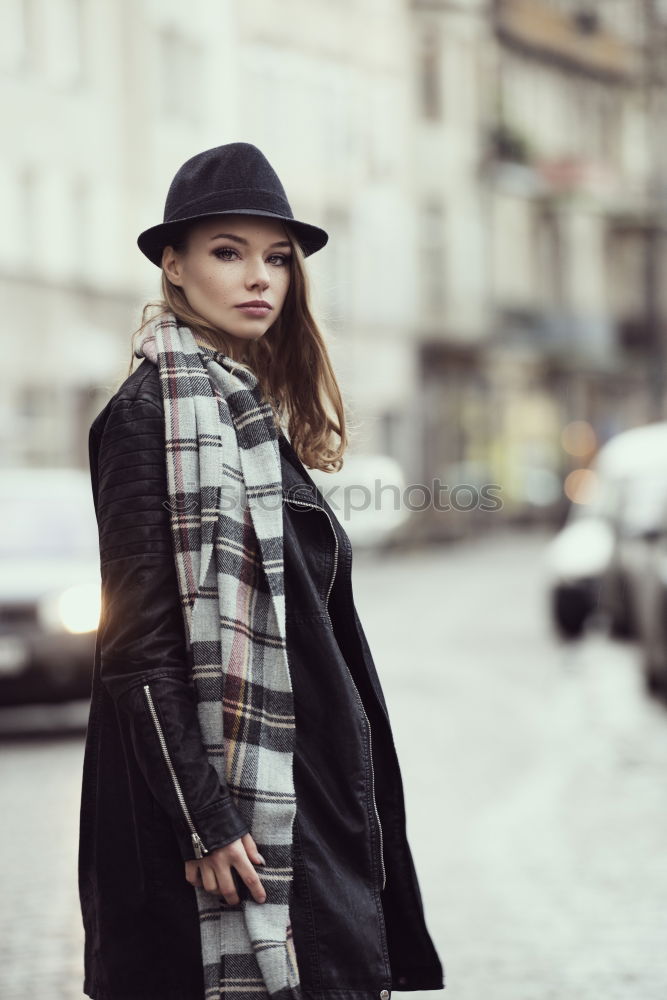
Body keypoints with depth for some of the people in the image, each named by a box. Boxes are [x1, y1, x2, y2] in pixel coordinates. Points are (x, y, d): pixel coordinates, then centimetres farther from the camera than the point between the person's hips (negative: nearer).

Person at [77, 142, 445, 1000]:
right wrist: (203, 821, -21)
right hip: (235, 807, -9)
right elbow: (140, 640, -16)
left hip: (308, 795, 9)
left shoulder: (252, 413, 17)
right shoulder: (156, 410, -10)